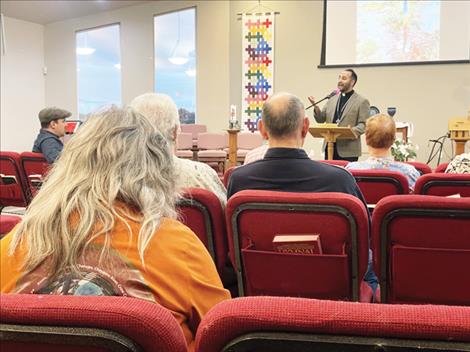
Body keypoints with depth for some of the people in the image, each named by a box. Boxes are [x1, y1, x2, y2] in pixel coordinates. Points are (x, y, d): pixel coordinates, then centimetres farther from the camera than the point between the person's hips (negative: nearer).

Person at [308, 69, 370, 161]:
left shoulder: (362, 101, 0)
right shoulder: (332, 100, 17)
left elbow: (363, 124, -6)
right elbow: (321, 119, 14)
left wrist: (354, 131, -26)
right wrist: (315, 106, -4)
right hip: (330, 147, 5)